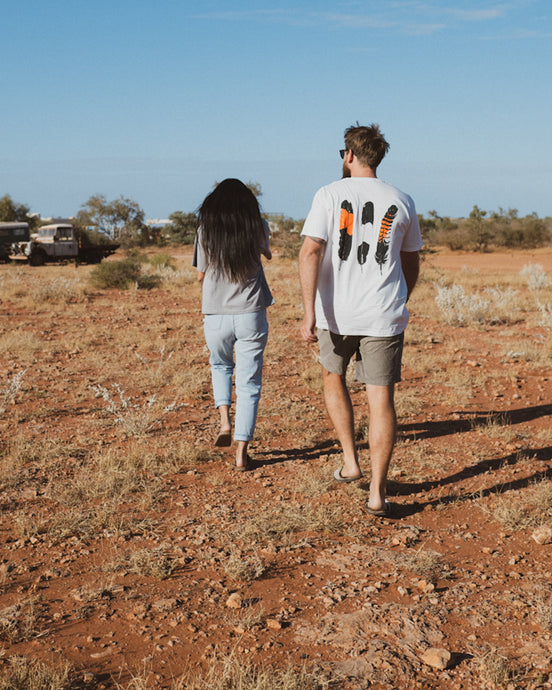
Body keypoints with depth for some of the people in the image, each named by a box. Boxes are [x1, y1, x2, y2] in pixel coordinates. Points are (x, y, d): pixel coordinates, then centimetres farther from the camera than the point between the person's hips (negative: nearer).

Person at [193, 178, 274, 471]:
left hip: (215, 315, 1)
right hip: (251, 315, -1)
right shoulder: (258, 227, 0)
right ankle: (241, 451, 3)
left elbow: (200, 275, 7)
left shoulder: (206, 230, -2)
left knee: (220, 366, 28)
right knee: (249, 383, 5)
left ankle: (224, 421, 10)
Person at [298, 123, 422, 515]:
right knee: (381, 401, 3)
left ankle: (350, 462, 23)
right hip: (384, 317, 1)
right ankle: (377, 493, 3)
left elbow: (310, 252, -13)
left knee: (334, 379, 25)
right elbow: (411, 263, 16)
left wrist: (308, 313, -15)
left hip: (336, 314, -1)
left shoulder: (330, 195, -1)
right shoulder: (401, 202, 7)